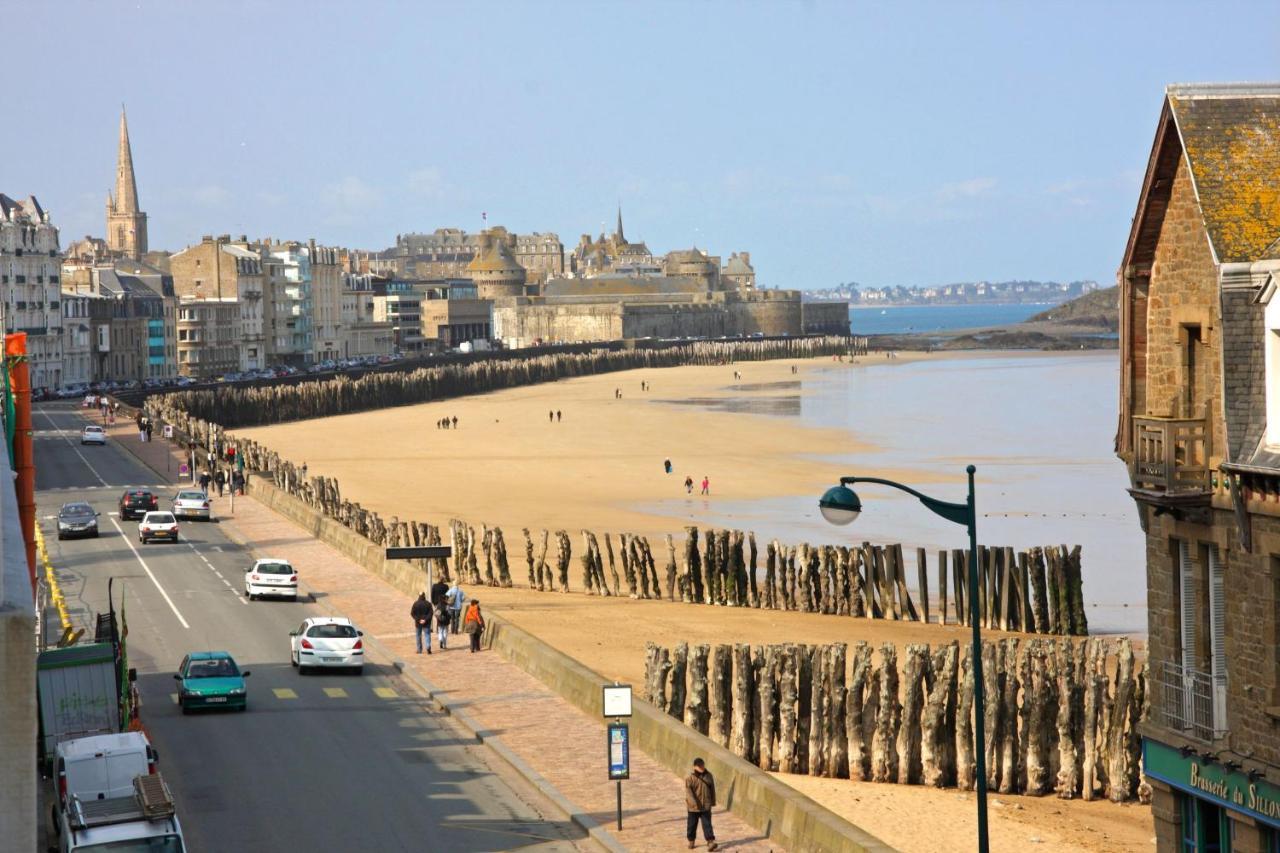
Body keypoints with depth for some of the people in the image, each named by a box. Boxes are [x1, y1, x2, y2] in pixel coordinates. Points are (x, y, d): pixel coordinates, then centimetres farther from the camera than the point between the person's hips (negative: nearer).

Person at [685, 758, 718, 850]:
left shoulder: (709, 776, 3)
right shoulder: (690, 778, -10)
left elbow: (712, 790, 11)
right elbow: (688, 791, -17)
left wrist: (713, 802, 12)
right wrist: (694, 803, -27)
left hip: (706, 807, 1)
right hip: (693, 807, -1)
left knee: (707, 824, -4)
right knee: (692, 824, 11)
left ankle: (710, 841, -9)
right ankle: (691, 841, 26)